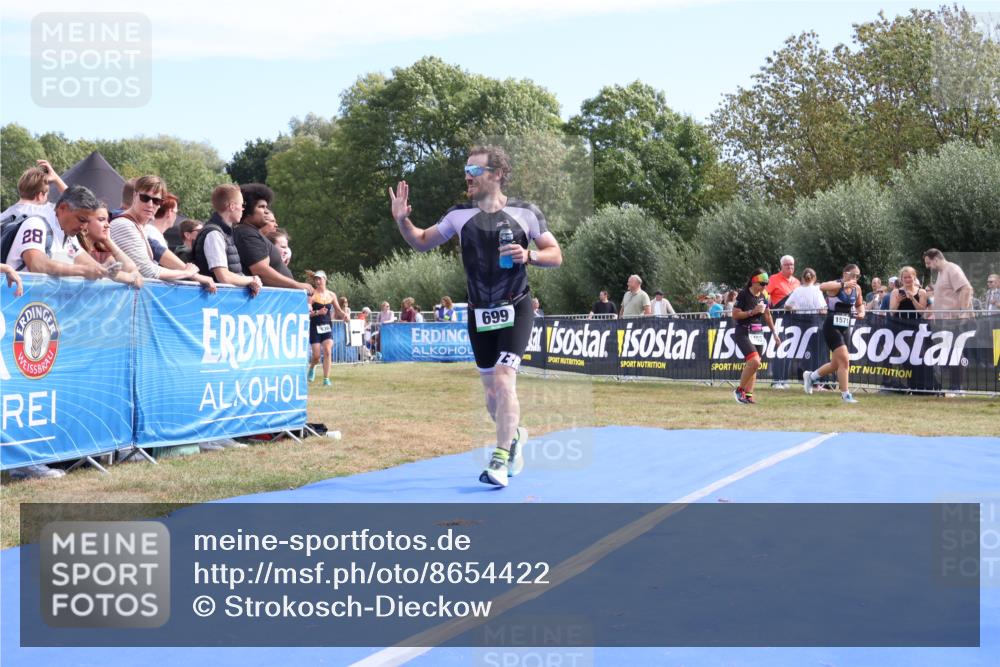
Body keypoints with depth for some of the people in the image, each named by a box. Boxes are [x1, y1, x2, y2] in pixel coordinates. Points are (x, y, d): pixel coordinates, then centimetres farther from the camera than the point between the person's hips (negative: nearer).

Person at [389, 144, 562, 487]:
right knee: (491, 390, 10)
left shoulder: (525, 212, -5)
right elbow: (422, 243, 10)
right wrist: (402, 220, -9)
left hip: (515, 309, -4)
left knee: (503, 380, -18)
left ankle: (500, 462, -13)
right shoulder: (460, 214, 2)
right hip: (479, 314, 4)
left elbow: (555, 255, 0)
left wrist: (528, 256, -20)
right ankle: (514, 435, 38)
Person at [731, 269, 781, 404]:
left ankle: (748, 395, 8)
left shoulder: (763, 296, 9)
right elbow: (735, 314, -12)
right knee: (754, 362, -20)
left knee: (753, 364, 4)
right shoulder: (743, 295, -11)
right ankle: (739, 390, -6)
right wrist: (752, 312, -20)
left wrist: (774, 333, 21)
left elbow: (767, 315, 20)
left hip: (758, 334, 7)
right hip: (743, 333, -7)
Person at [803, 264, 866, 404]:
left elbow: (859, 304, 25)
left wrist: (861, 312, 2)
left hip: (845, 328, 8)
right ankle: (845, 394, -5)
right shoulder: (836, 285, -13)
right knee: (844, 360, -14)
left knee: (836, 364, 15)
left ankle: (810, 376, 38)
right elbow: (822, 287, -36)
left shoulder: (857, 288, 7)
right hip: (832, 327, -8)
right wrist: (844, 284, -42)